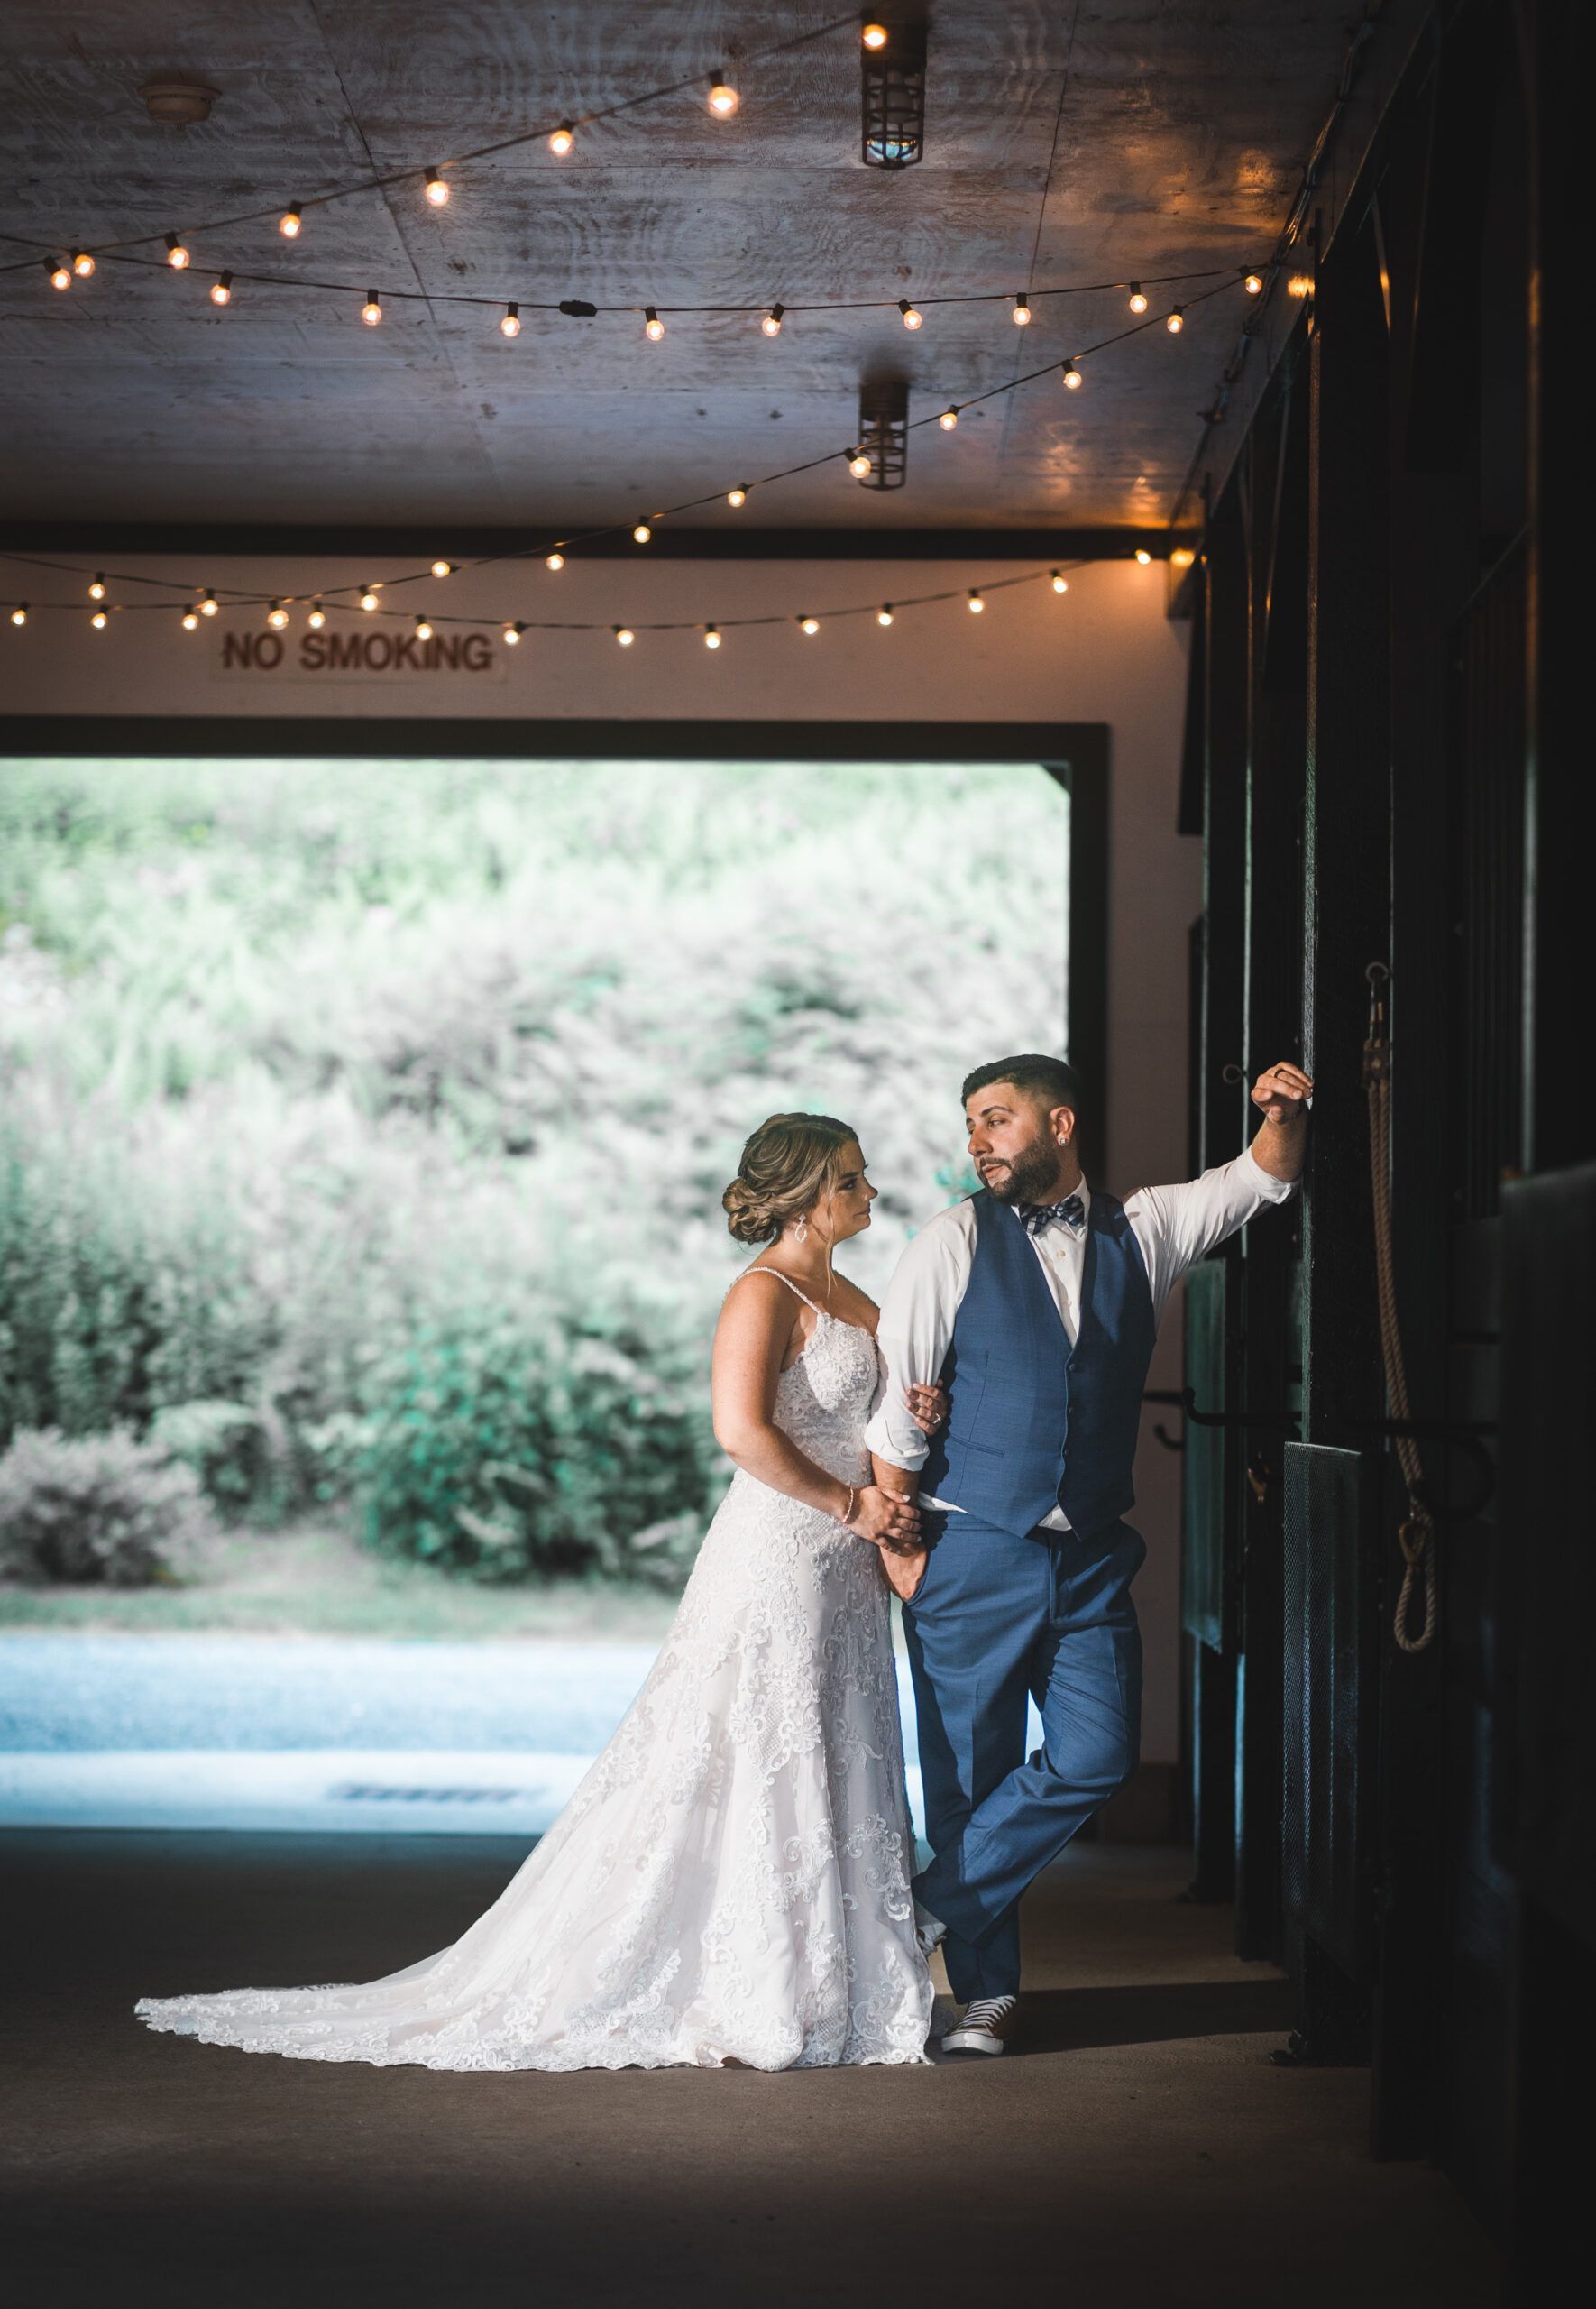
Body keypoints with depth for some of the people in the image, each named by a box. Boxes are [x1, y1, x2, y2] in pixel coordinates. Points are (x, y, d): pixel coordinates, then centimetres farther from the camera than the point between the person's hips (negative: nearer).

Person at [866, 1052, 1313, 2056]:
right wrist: (896, 1541, -3)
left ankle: (935, 1907, 8)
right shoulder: (955, 1241, -1)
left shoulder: (1141, 1231, 8)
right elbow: (894, 1398, -1)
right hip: (972, 1554, -3)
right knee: (970, 1775, 1)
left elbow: (1262, 1179, 10)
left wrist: (1286, 1114, -13)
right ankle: (987, 1989, 13)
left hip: (1091, 1558, 3)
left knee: (1098, 1757, -7)